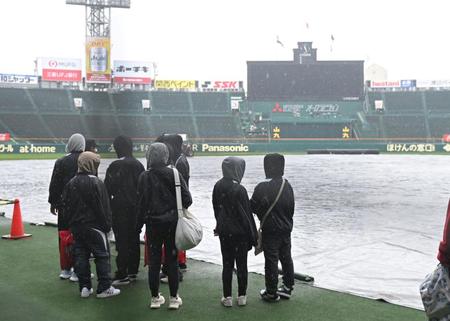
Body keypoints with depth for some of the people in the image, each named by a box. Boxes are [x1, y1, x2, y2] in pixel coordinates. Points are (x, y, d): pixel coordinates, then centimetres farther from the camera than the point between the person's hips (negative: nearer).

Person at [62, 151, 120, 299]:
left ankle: (84, 287, 12)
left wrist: (71, 223, 16)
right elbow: (104, 207, -13)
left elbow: (66, 206, 11)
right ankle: (104, 288, 3)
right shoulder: (96, 183, -12)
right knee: (102, 256, 1)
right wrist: (107, 225, -5)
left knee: (80, 256, 10)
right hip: (94, 226, -6)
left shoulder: (71, 183, 7)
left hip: (76, 226, 6)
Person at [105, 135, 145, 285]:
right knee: (134, 239, 13)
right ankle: (133, 272, 21)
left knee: (122, 241, -3)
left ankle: (122, 275, -2)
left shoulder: (115, 166, -12)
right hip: (136, 208, 6)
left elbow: (108, 188, -11)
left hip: (120, 209, -6)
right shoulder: (138, 165, 6)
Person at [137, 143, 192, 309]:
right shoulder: (174, 174, -8)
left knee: (154, 260, 9)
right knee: (172, 260, 7)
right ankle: (174, 298, 12)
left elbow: (141, 203, -5)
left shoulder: (145, 177, -7)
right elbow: (187, 199, -9)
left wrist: (139, 224, 4)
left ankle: (155, 297, 15)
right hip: (172, 222, 0)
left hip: (153, 223, 0)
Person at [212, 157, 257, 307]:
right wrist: (253, 236, -6)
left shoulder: (217, 187, -3)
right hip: (240, 233, -4)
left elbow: (216, 209, 7)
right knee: (242, 265, 9)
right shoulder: (239, 189, -19)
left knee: (227, 265, 11)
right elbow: (247, 214, -14)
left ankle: (227, 297, 14)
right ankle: (242, 296, 17)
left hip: (224, 232, 4)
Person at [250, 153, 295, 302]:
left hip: (270, 231, -6)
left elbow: (252, 207, -14)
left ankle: (271, 292, 11)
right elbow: (292, 208, 11)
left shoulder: (263, 188, -20)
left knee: (271, 261, 2)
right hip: (286, 229, 6)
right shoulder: (288, 186, 2)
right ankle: (287, 288, 26)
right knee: (286, 259, 15)